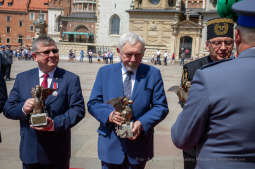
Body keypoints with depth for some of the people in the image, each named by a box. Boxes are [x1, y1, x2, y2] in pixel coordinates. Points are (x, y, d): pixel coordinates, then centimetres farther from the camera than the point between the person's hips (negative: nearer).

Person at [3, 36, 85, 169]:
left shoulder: (71, 79, -3)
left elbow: (78, 109, -10)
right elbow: (8, 109, 5)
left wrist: (55, 123, -23)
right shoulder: (22, 78, 5)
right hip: (29, 150, 2)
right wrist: (23, 108, -16)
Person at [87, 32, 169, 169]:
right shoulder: (105, 72, 1)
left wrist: (142, 123, -18)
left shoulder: (153, 74, -2)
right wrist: (109, 114, -19)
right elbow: (93, 103, 1)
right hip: (110, 145, 1)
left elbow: (161, 107, -2)